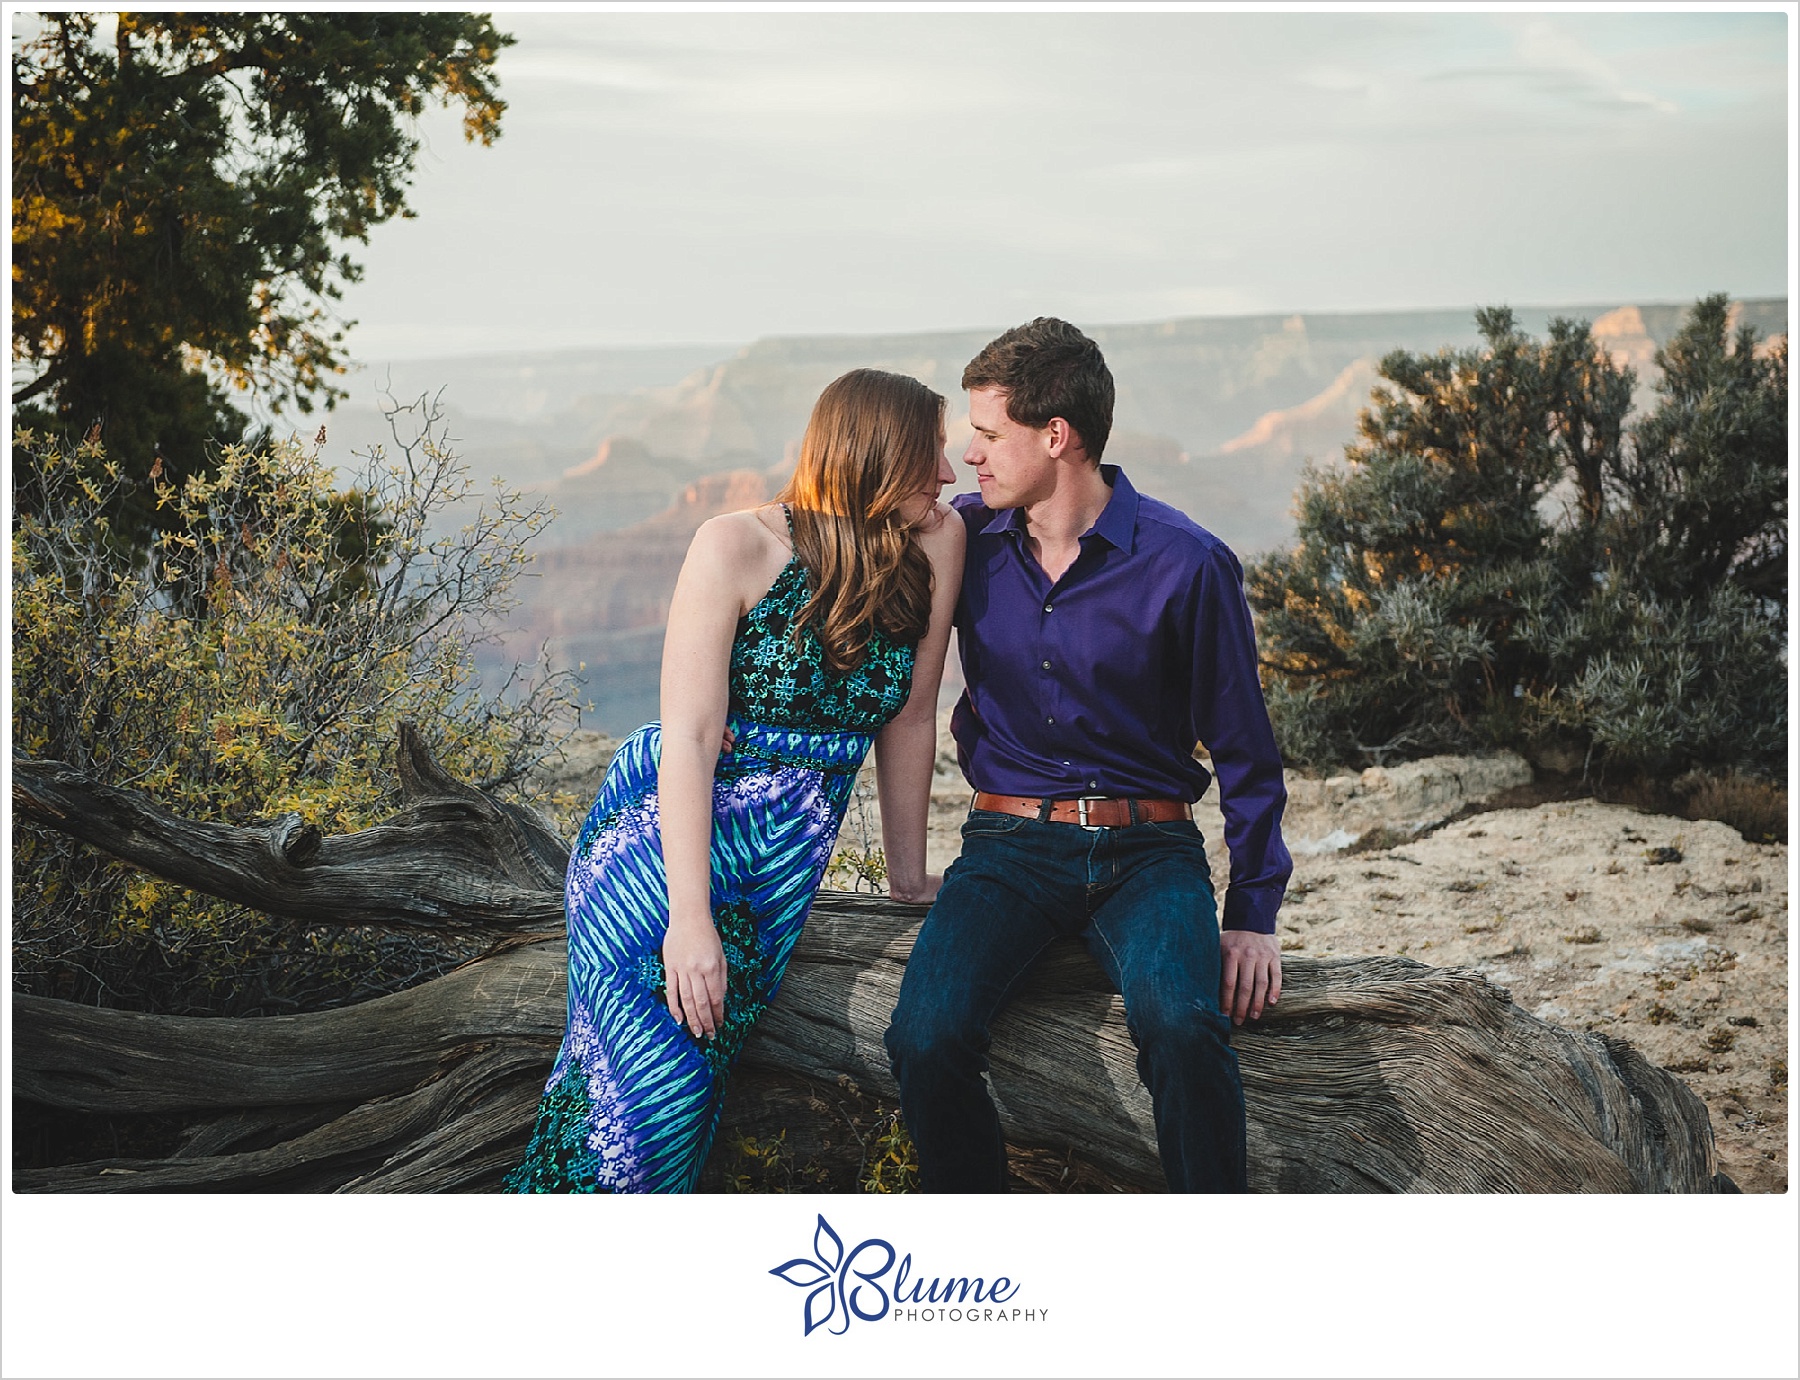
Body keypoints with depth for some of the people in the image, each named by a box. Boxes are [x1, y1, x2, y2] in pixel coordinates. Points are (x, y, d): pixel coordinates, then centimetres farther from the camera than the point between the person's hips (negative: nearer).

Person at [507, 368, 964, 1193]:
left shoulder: (934, 545, -2)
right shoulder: (738, 548, -14)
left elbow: (908, 717, 6)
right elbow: (689, 739, -17)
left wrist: (908, 875, 11)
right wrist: (691, 916, -23)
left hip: (784, 866, 4)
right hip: (666, 837, -4)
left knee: (696, 1079, -7)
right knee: (655, 1092, -18)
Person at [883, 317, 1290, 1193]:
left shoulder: (1187, 564, -5)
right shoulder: (967, 539, 5)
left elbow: (1244, 751, 3)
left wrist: (1254, 914, -2)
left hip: (1147, 847, -2)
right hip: (1011, 841, 2)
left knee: (1182, 1022, -34)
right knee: (926, 1038, -27)